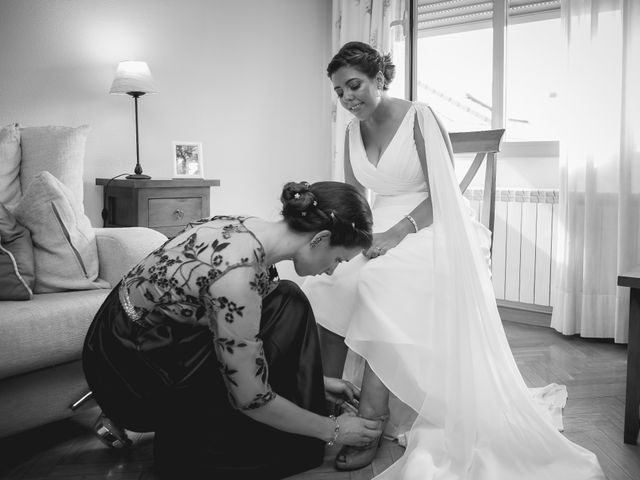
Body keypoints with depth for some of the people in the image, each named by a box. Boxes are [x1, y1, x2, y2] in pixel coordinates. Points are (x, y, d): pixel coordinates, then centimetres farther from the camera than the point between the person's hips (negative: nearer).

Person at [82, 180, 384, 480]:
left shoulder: (249, 229, -5)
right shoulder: (237, 275, -31)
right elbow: (251, 399, -22)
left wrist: (317, 381, 16)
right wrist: (332, 430, -8)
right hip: (128, 374, -8)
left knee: (283, 307, -2)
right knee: (287, 308, -13)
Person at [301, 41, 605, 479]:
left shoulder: (419, 118, -10)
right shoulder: (353, 132, 9)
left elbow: (441, 193, -12)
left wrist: (400, 230, -24)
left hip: (433, 232, -6)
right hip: (382, 235, 6)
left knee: (379, 289, -33)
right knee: (325, 293, -18)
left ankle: (370, 425, -27)